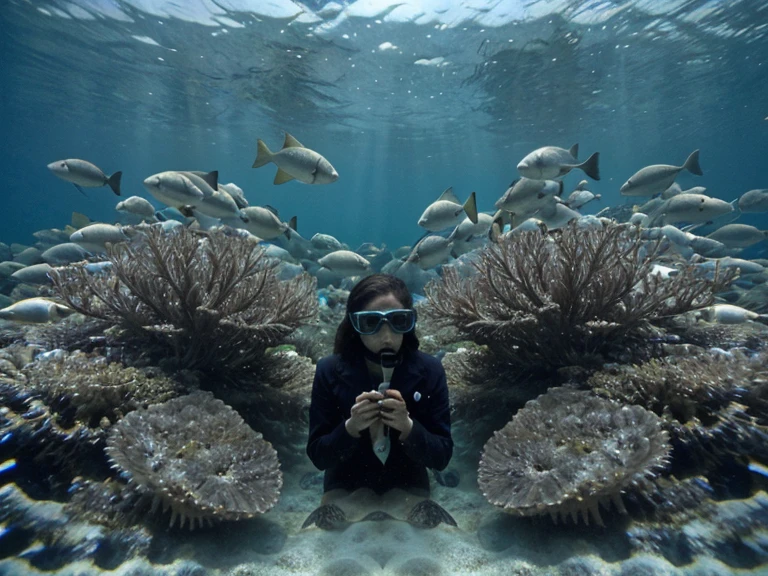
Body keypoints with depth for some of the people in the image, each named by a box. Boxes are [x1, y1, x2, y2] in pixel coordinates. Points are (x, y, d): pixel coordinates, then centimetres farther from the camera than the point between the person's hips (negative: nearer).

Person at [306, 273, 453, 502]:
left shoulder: (429, 370, -18)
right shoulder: (329, 370, -19)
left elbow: (442, 457, -14)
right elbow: (317, 456, -13)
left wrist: (408, 427, -32)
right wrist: (350, 428, -32)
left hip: (408, 484, 1)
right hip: (346, 484, 0)